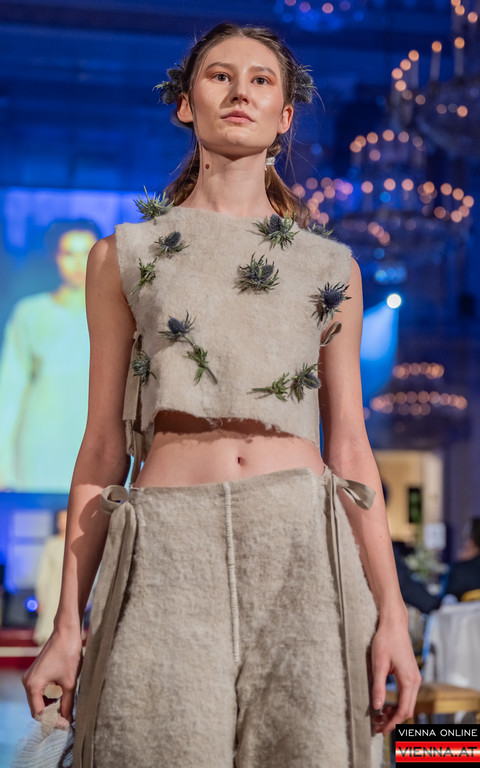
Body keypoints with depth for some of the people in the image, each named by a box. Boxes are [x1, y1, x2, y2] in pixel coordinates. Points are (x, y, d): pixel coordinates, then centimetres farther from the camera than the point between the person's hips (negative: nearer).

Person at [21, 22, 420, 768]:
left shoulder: (330, 267, 15)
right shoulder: (126, 256, 12)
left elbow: (349, 447, 12)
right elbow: (104, 447, 10)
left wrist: (391, 613, 3)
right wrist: (68, 624, 5)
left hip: (304, 548, 1)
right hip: (170, 557, -1)